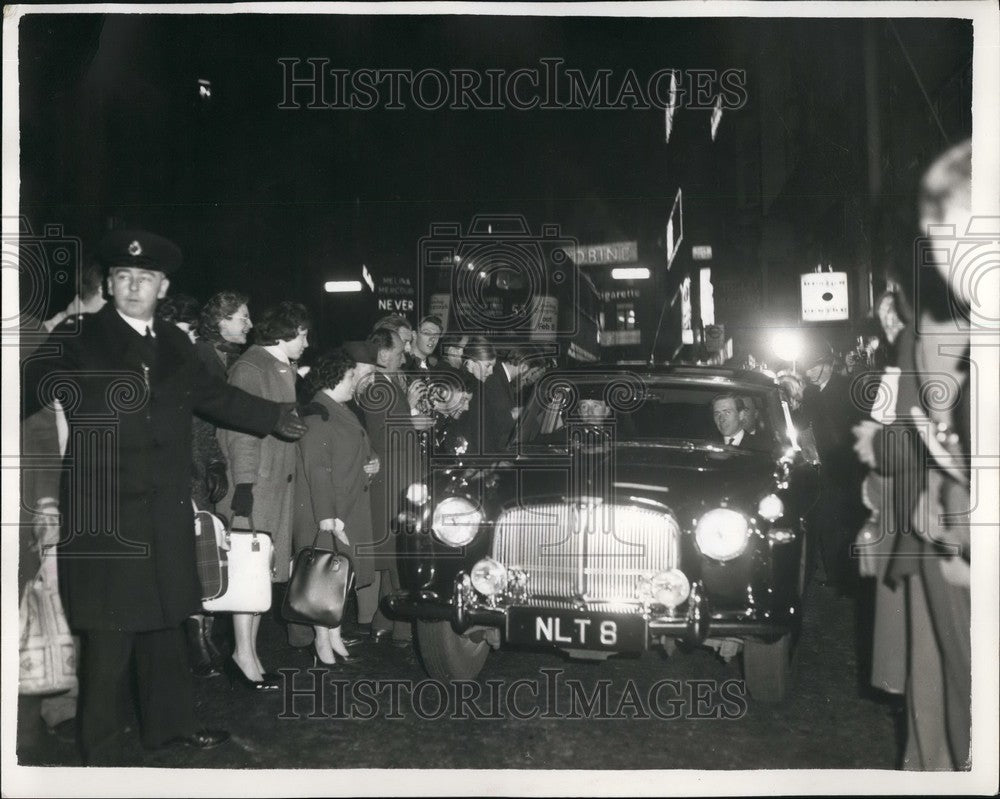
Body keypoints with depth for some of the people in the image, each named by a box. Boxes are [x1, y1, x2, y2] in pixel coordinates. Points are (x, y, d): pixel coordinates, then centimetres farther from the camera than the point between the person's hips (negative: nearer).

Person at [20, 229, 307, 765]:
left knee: (164, 620, 18)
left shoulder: (174, 346, 10)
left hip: (165, 514, 6)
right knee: (110, 633, 0)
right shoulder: (80, 341, -6)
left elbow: (214, 395, 22)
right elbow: (34, 388, -11)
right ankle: (101, 751, 14)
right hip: (103, 514, -6)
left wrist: (274, 417, 28)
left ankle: (169, 722, 34)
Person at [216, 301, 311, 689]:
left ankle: (248, 653, 17)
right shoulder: (250, 367, -11)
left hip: (279, 482, 9)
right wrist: (243, 485, -20)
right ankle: (244, 656, 3)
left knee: (264, 570, 10)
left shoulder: (285, 369, 15)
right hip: (255, 482, -9)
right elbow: (242, 431, -16)